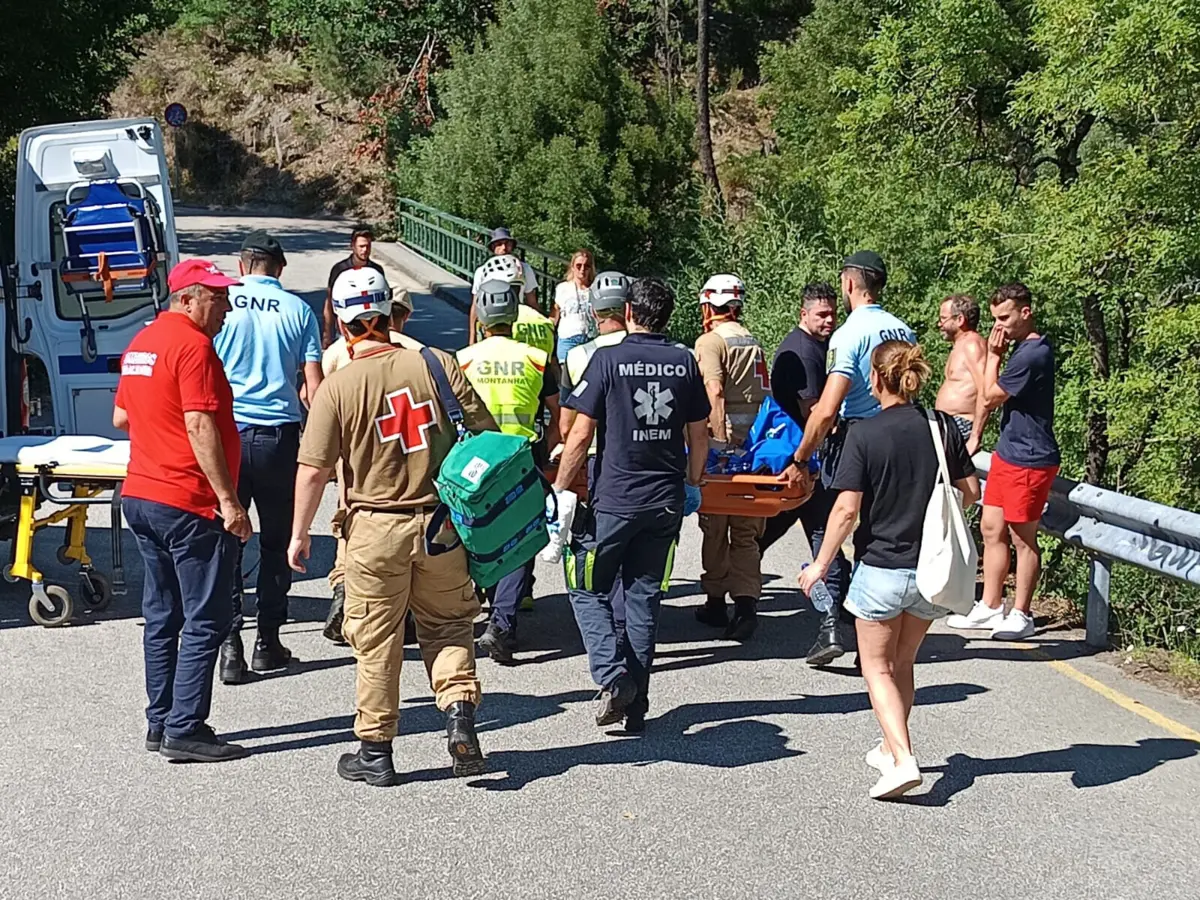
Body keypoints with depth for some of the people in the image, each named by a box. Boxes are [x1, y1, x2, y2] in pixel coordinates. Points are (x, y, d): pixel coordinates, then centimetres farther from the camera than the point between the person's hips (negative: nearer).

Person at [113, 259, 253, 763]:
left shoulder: (142, 342, 14)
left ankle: (160, 722, 20)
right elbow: (200, 427, -22)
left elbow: (121, 418, 22)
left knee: (162, 616, 15)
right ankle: (185, 730, -2)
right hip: (188, 505, -10)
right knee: (205, 621, -3)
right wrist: (228, 500, -21)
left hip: (140, 497, 10)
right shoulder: (193, 345, -15)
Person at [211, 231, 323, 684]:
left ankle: (230, 645, -1)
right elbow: (313, 386, 1)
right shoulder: (298, 310, 3)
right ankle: (268, 641, 18)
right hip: (279, 433, 0)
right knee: (277, 539, 13)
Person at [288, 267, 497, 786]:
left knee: (376, 643, 9)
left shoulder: (337, 387, -9)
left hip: (375, 529, -2)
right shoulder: (435, 364, -3)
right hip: (442, 522, 2)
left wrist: (299, 533, 4)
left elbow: (313, 470, -8)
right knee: (448, 625, 18)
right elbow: (485, 435, 0)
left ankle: (375, 751, 17)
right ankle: (459, 710, -2)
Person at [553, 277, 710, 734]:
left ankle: (614, 677, -8)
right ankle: (636, 706, 14)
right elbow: (699, 434, 9)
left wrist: (560, 488, -2)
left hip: (615, 498, -4)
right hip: (667, 499, 4)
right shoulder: (685, 361, 3)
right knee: (645, 597, 11)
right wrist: (693, 484, 23)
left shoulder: (608, 359, -9)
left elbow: (582, 433, -10)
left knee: (587, 588, 11)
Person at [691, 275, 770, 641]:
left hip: (723, 439, -6)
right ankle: (746, 602, -6)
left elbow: (715, 392, -20)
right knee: (745, 530, 6)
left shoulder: (711, 341, -6)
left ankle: (715, 601, 15)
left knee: (715, 527, 7)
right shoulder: (754, 342, 15)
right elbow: (764, 394, 13)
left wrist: (719, 441, -24)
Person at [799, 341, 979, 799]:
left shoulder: (865, 434, -14)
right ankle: (892, 748, 34)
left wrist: (821, 564, -5)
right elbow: (970, 491, 4)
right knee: (902, 664, 22)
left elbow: (847, 508, -16)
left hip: (881, 567, -4)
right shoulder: (942, 426, -2)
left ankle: (902, 760, -8)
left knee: (878, 668, 8)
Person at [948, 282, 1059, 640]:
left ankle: (1021, 615, 11)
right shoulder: (1024, 348, 10)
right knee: (991, 529, 12)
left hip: (1029, 460, -10)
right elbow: (996, 396, 20)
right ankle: (990, 607, 21)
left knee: (1023, 538, 1)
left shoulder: (1032, 354, -21)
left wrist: (993, 355, -6)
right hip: (1008, 453, 10)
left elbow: (991, 396, -14)